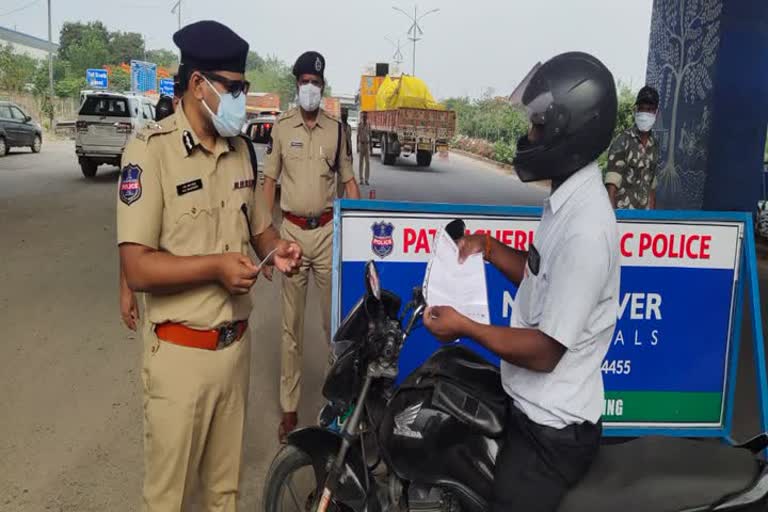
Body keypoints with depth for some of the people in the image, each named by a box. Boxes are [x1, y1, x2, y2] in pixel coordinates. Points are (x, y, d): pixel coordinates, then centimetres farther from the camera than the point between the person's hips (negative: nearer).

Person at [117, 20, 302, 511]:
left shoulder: (241, 149, 7)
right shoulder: (150, 149, -14)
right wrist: (215, 265, -25)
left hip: (238, 343, 6)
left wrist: (277, 248, -3)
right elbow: (137, 268, -18)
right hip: (182, 353, -5)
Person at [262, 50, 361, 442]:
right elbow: (269, 181, 5)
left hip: (328, 230, 1)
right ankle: (289, 407, 15)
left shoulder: (335, 129, 5)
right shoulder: (282, 127, 3)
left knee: (335, 318, 5)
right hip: (292, 230, 0)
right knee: (292, 324, 6)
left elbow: (348, 180, 9)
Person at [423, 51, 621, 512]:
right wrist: (491, 249, 2)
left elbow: (546, 350, -26)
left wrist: (464, 326, -16)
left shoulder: (585, 226, -29)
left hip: (552, 430, -10)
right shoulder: (567, 200, 3)